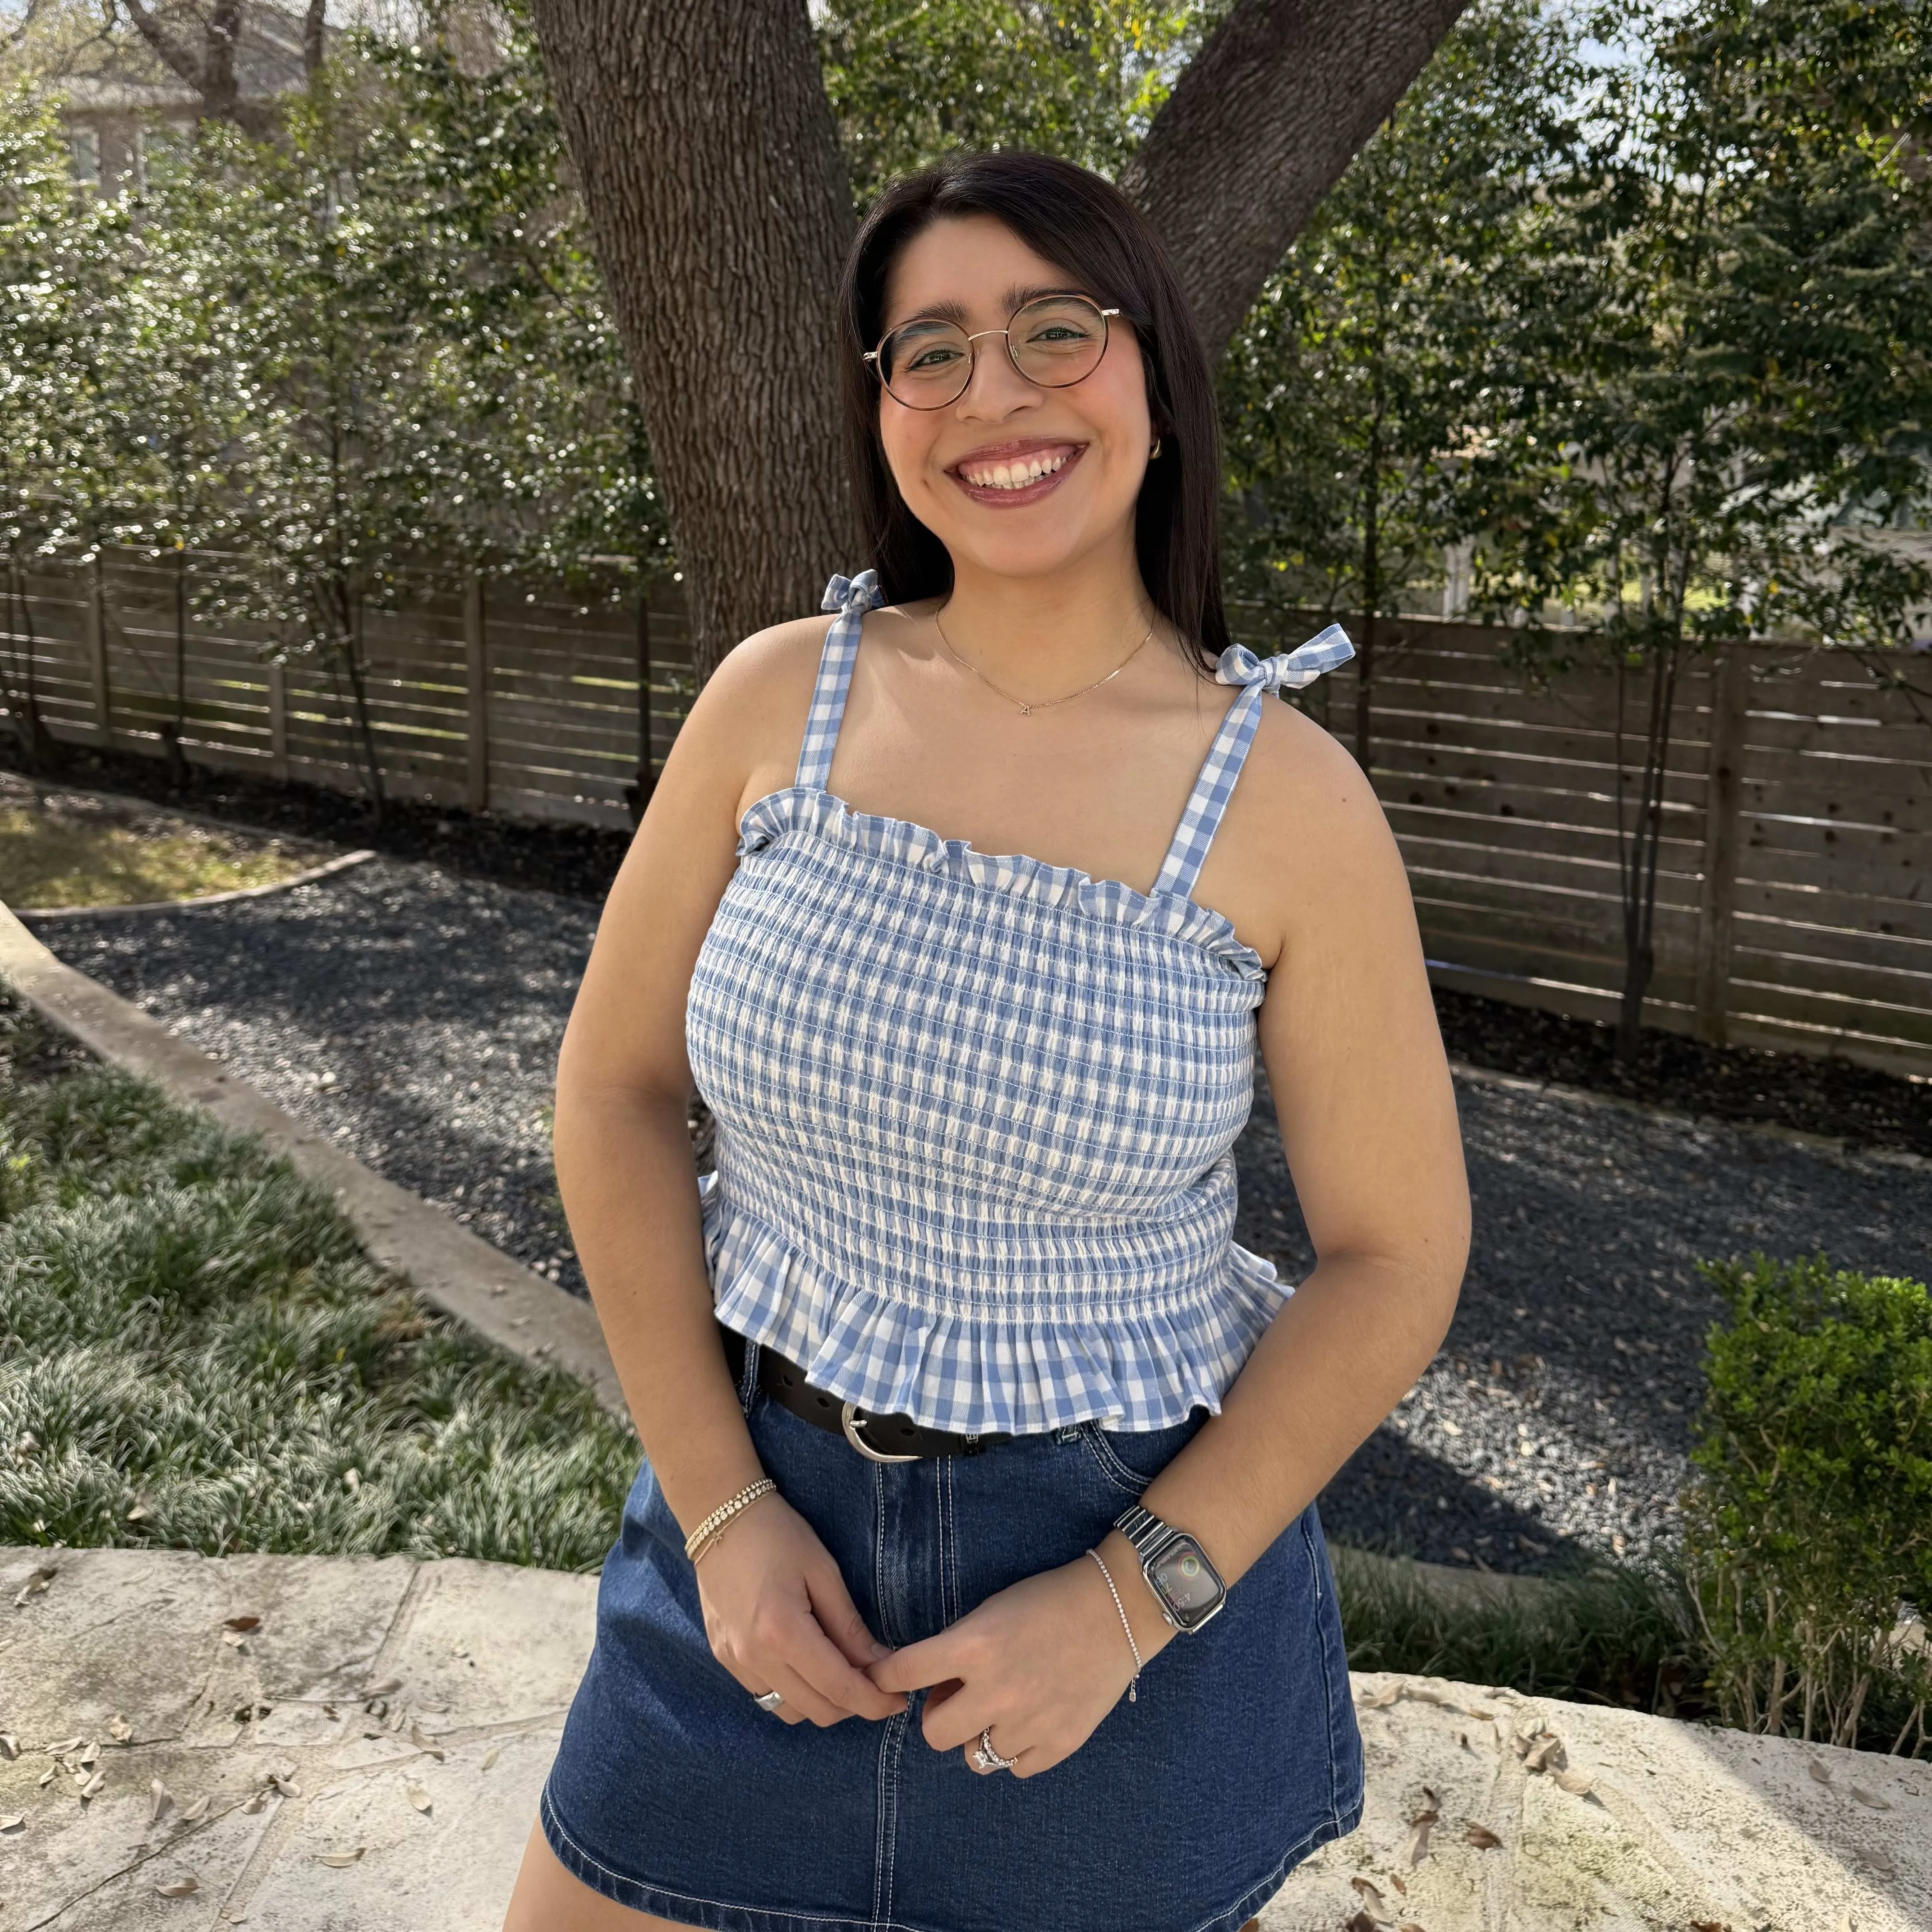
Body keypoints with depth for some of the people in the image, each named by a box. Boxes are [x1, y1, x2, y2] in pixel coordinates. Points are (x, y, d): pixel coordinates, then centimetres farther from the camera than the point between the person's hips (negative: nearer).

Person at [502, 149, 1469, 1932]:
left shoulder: (1286, 800, -14)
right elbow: (618, 1090, -2)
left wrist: (1125, 1602, -14)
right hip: (762, 1516, 2)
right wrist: (719, 1504, -8)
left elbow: (1395, 1261, -8)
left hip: (1144, 1547, -1)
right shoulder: (781, 697, -8)